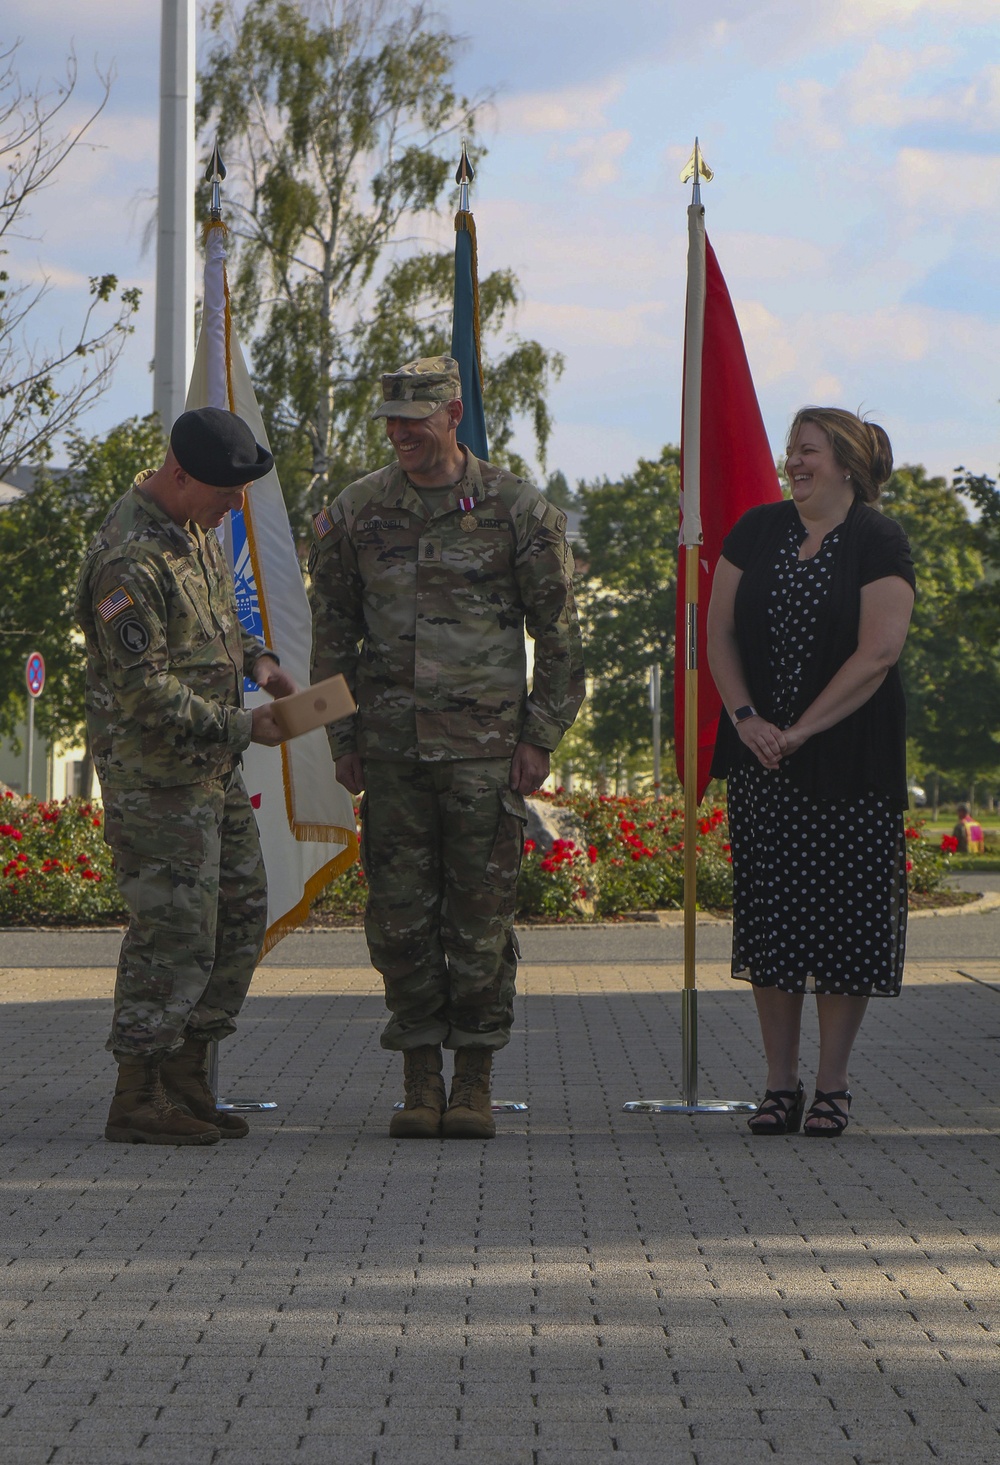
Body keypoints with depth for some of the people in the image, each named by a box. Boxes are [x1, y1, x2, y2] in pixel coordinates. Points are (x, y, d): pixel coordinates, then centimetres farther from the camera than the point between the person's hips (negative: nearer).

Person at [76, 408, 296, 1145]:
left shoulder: (195, 524, 8)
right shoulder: (131, 559, -23)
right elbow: (144, 691, -24)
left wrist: (256, 657, 6)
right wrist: (241, 727, -20)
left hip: (212, 767, 10)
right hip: (155, 773, -10)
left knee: (240, 916, 11)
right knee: (174, 931, -7)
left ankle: (185, 1082, 19)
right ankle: (140, 1100, 2)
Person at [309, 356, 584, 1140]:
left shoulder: (518, 510, -1)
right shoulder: (355, 513, 6)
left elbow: (557, 633, 3)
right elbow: (333, 633, 13)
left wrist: (540, 737, -3)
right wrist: (342, 738, 7)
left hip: (487, 747, -2)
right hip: (392, 749, 2)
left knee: (482, 918, -1)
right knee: (400, 916, 2)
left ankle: (476, 1083, 7)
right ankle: (420, 1081, 10)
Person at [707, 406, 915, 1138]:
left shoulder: (879, 543, -6)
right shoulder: (757, 531, 8)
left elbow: (877, 652, -13)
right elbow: (719, 632, 7)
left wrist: (800, 731, -15)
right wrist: (746, 719, -8)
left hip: (850, 761, -4)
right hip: (760, 757, 4)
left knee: (844, 913, -2)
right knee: (768, 913, 3)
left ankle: (833, 1085, 7)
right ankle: (781, 1084, 11)